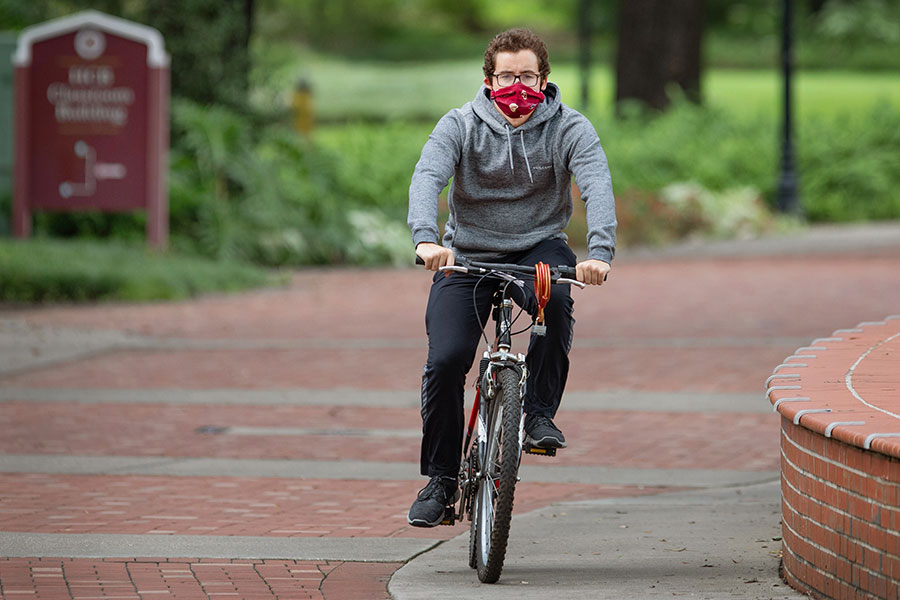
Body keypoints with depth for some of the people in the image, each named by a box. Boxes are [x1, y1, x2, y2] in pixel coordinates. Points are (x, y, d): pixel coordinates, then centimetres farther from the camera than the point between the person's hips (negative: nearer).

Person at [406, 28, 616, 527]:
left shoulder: (569, 129, -8)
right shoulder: (460, 126, -8)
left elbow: (597, 186, -23)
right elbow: (427, 178, -24)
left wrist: (599, 252, -43)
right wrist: (426, 240, -45)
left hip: (538, 249, 0)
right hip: (467, 257, 0)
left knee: (556, 295, -36)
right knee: (446, 360, -17)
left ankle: (539, 411, -18)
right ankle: (442, 477, 2)